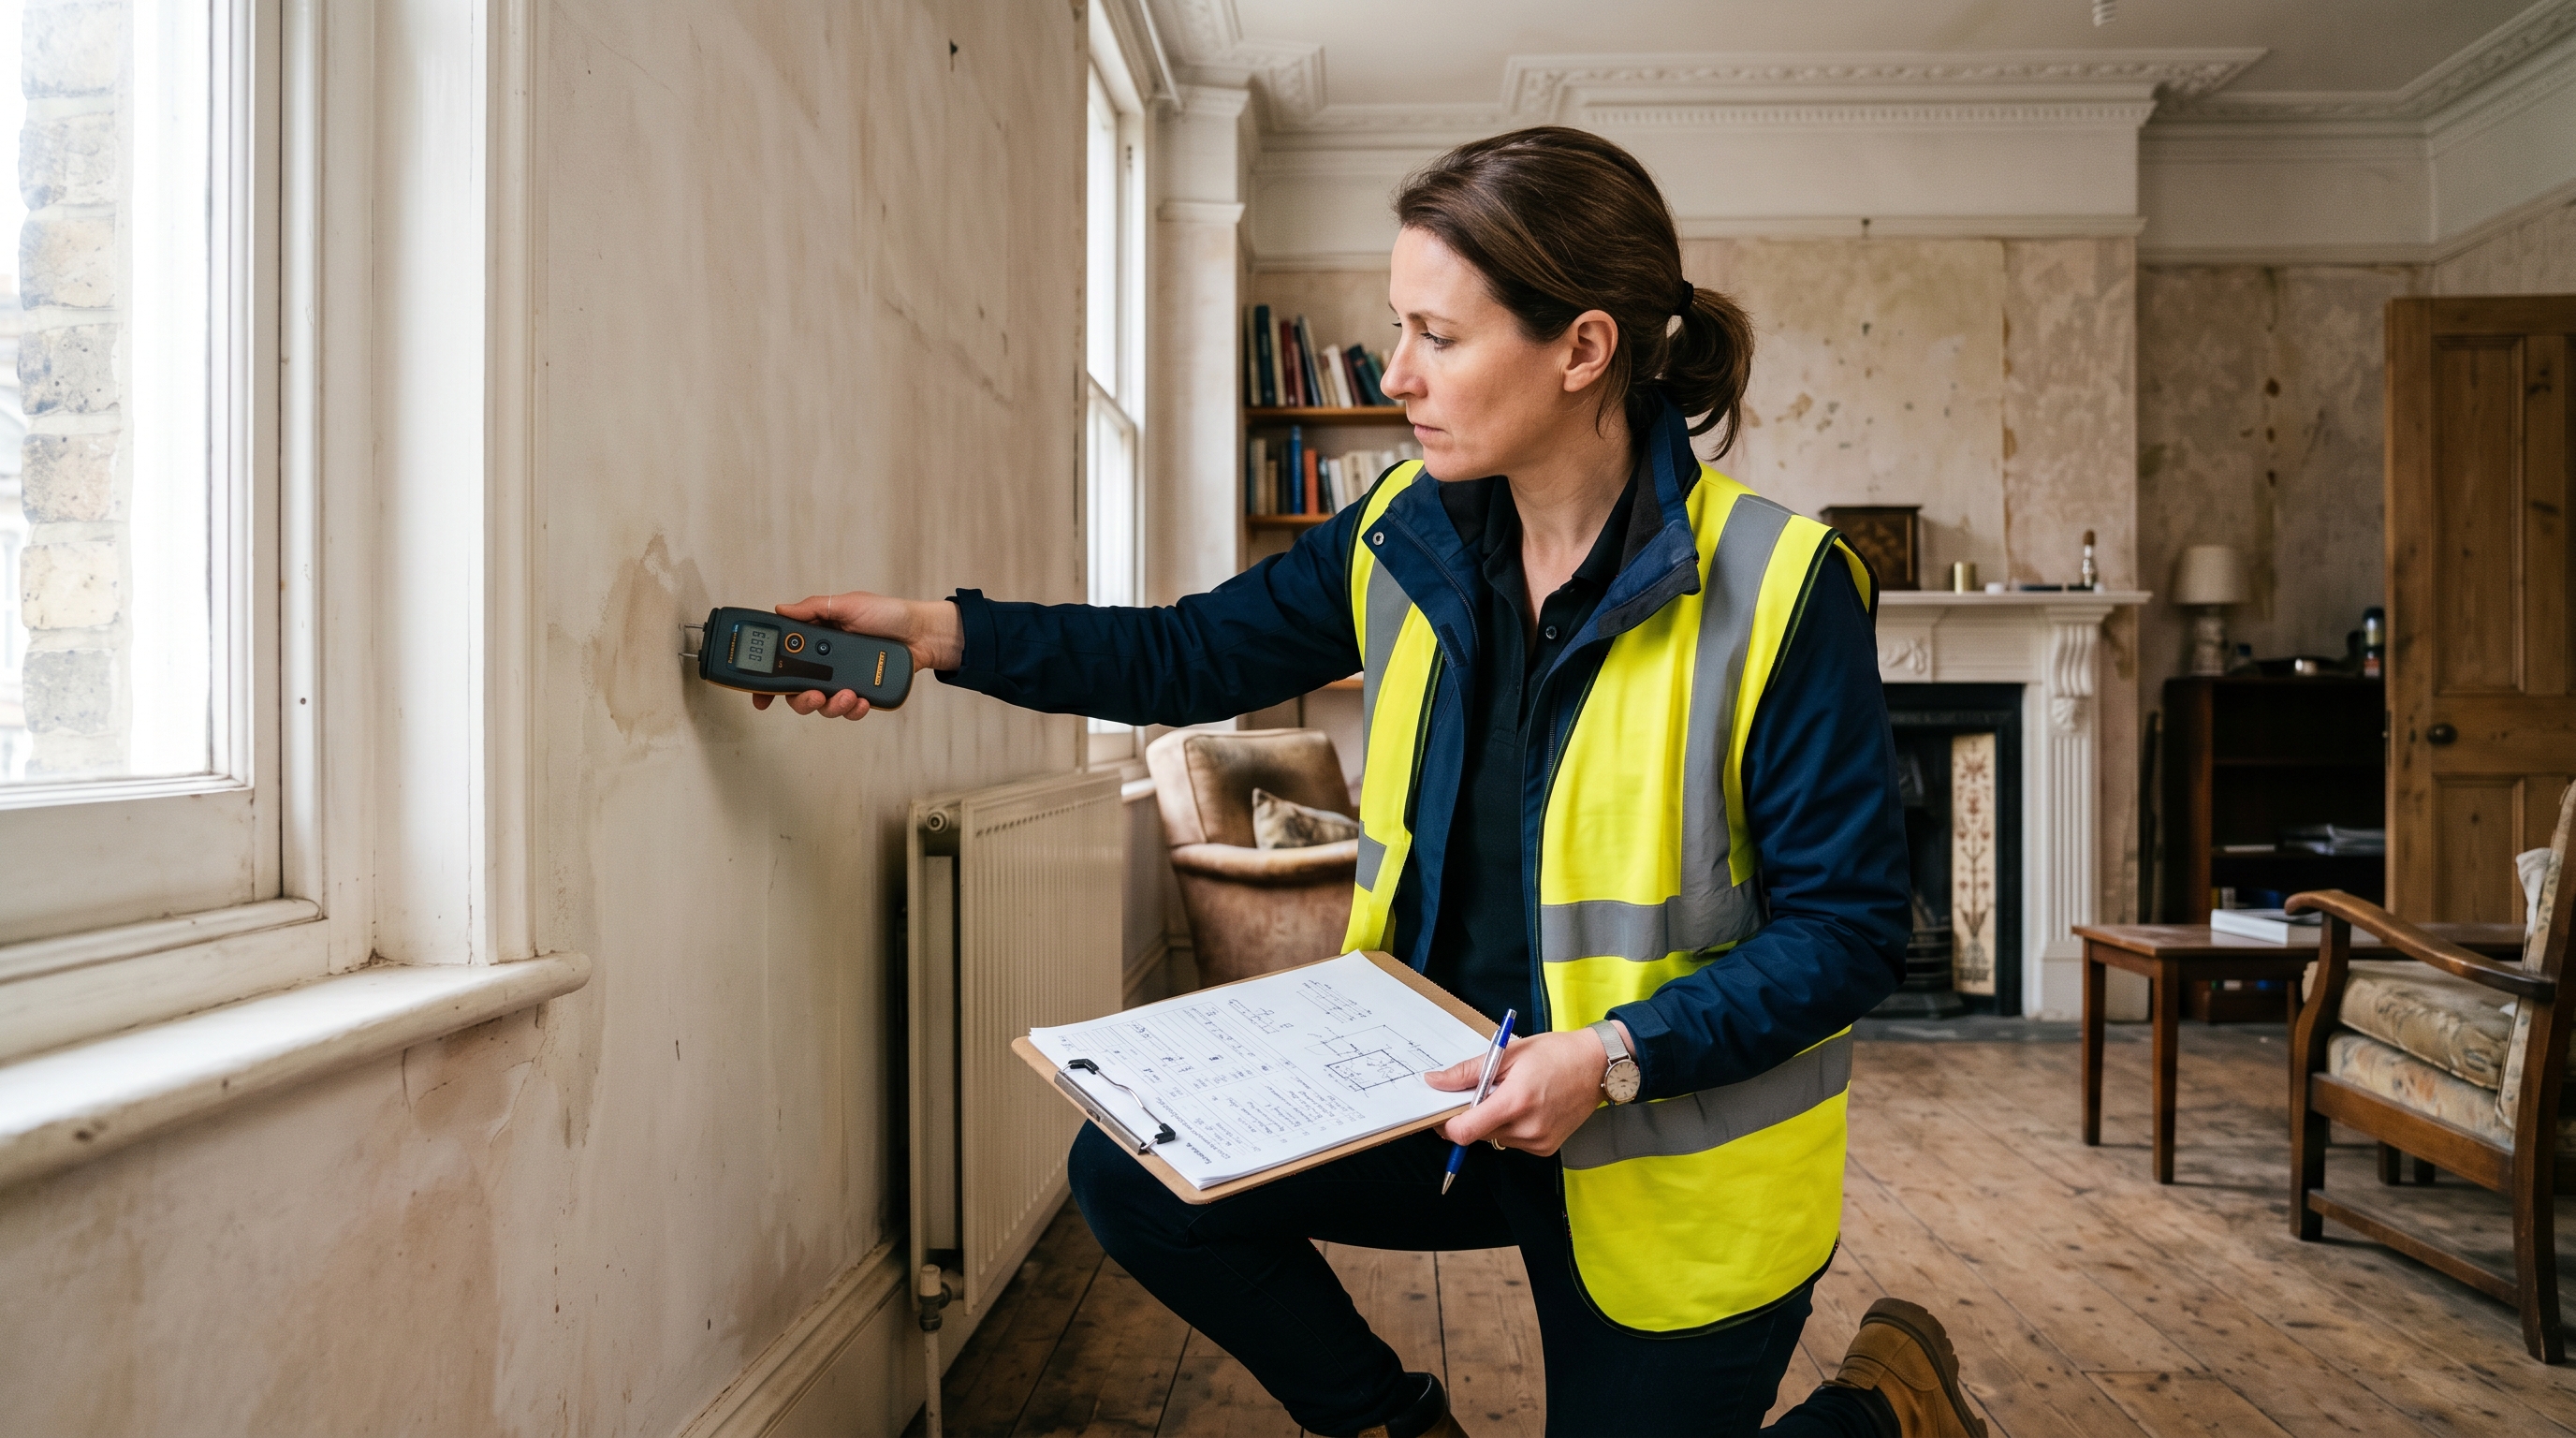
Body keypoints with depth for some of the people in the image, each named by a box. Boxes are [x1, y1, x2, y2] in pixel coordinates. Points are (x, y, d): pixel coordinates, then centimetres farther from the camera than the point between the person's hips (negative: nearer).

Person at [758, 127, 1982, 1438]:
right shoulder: (1407, 536, -5)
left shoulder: (1776, 591, -21)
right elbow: (1194, 654, 4)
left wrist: (1617, 1058, -27)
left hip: (1671, 1166, -4)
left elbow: (1848, 927, -16)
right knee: (1135, 1172, -7)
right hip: (1441, 1084, 5)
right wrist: (940, 633, -5)